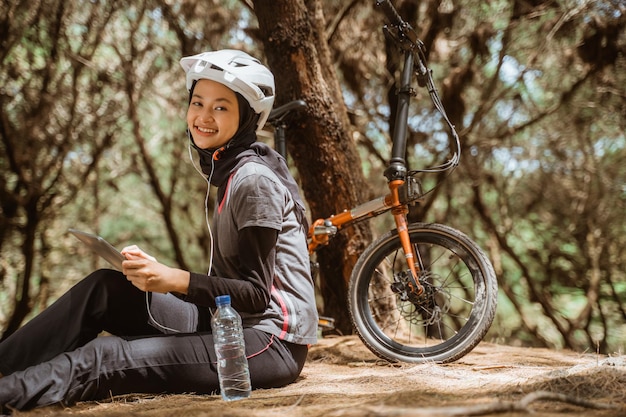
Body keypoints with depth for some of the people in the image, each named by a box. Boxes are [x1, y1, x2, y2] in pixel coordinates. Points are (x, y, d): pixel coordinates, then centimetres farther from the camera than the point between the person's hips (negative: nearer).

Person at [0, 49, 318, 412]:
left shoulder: (255, 181, -14)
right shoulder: (229, 171, 14)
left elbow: (257, 294, -18)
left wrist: (175, 280, -27)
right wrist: (157, 272, 2)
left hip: (271, 341, -9)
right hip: (228, 324, 9)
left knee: (104, 359, -24)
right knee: (104, 288, -2)